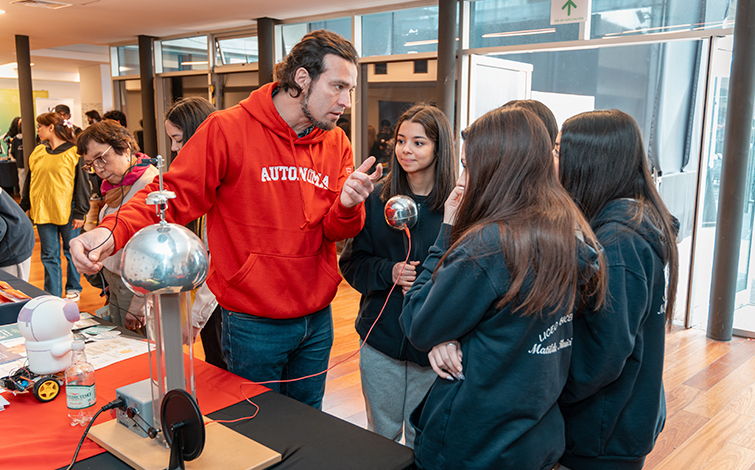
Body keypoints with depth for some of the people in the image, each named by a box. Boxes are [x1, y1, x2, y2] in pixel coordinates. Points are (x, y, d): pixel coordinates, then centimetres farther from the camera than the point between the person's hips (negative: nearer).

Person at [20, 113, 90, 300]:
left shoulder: (74, 151, -6)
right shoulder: (38, 152, 10)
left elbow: (82, 183, -7)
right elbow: (29, 181, 17)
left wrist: (80, 212, -11)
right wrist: (24, 207, 14)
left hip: (67, 212, -5)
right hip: (43, 212, 5)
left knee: (71, 252, 9)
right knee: (49, 256, 7)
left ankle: (73, 289, 26)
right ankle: (53, 295, 13)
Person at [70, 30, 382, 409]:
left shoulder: (336, 143, 2)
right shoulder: (228, 130, -14)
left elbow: (333, 232, 2)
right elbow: (174, 196, -16)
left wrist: (347, 206, -21)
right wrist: (113, 232, -33)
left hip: (317, 319, 5)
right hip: (253, 324, -5)